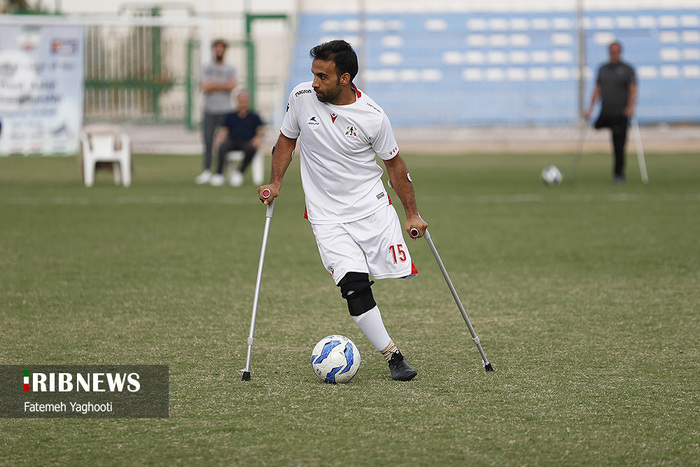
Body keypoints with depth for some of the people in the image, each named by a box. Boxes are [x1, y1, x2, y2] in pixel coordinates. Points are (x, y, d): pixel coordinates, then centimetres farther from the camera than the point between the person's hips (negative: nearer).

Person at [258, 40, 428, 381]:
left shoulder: (371, 117, -11)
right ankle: (392, 356, -9)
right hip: (327, 215, 0)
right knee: (354, 287, -17)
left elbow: (394, 164, 1)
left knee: (399, 273, -6)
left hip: (373, 206, 0)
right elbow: (287, 139, 12)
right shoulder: (302, 97, -6)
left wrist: (412, 214, 3)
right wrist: (275, 183, 3)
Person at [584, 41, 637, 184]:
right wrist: (590, 109, 12)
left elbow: (633, 90, -8)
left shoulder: (627, 69, -1)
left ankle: (618, 175, 3)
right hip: (605, 113, 5)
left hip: (621, 114, -5)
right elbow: (597, 89, 17)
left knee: (619, 147, -6)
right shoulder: (603, 69, 13)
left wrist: (631, 107, -23)